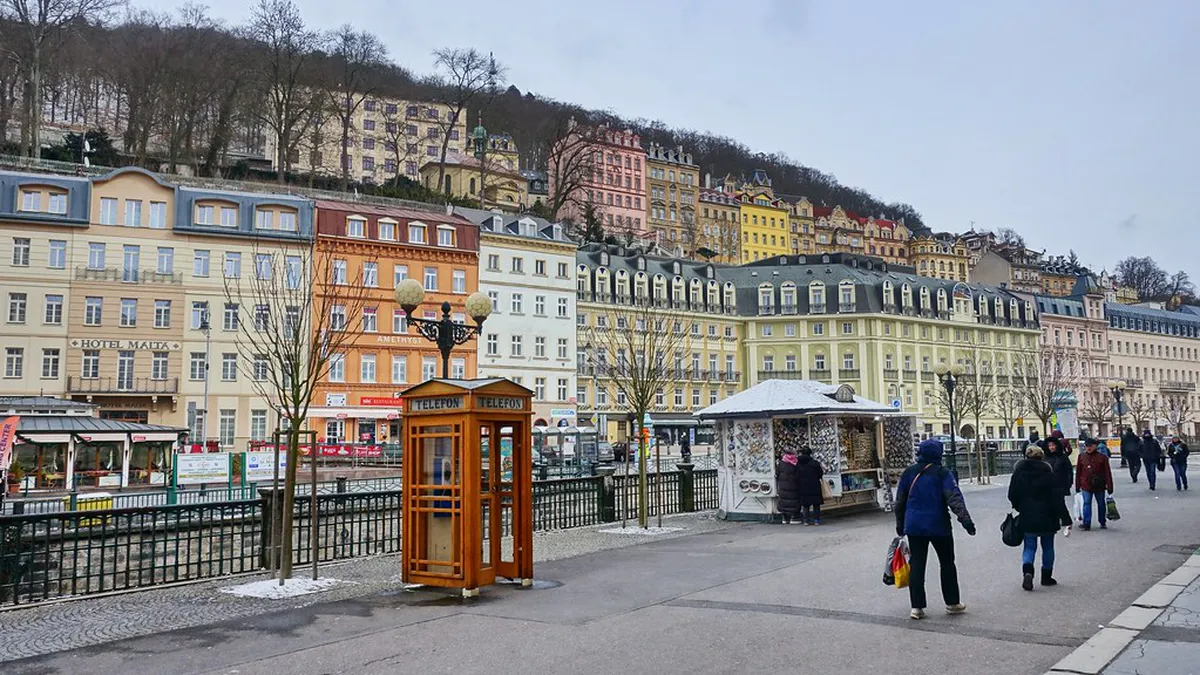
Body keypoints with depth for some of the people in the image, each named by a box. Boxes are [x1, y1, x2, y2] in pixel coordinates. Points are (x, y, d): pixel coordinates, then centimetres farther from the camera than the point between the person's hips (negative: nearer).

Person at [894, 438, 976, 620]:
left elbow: (899, 501, 11)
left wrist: (900, 524, 20)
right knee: (947, 563, 13)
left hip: (914, 526, 3)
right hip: (939, 526, -3)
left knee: (917, 564, 4)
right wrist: (965, 519, -22)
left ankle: (917, 607, 0)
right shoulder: (942, 473, -6)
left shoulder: (909, 473, 5)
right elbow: (954, 497, -17)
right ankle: (952, 603, 20)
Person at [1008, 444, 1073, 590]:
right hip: (1047, 518, -1)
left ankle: (1027, 571, -16)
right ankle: (1046, 576, 22)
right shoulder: (1047, 472, -9)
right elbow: (1057, 498, -9)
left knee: (1029, 546, 8)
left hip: (1027, 518, 1)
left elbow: (1012, 496, 0)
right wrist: (1065, 519, -7)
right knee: (1047, 547, 15)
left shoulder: (1018, 472, -3)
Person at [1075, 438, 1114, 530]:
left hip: (1099, 485, -1)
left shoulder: (1102, 457, -5)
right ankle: (1086, 524, -2)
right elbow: (1078, 472, 5)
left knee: (1101, 504, 13)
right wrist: (1077, 485, 5)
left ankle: (1103, 523, 27)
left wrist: (1109, 487, -6)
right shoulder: (1081, 457, 1)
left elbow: (1107, 473, -3)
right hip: (1086, 485, 1)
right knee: (1086, 503, -3)